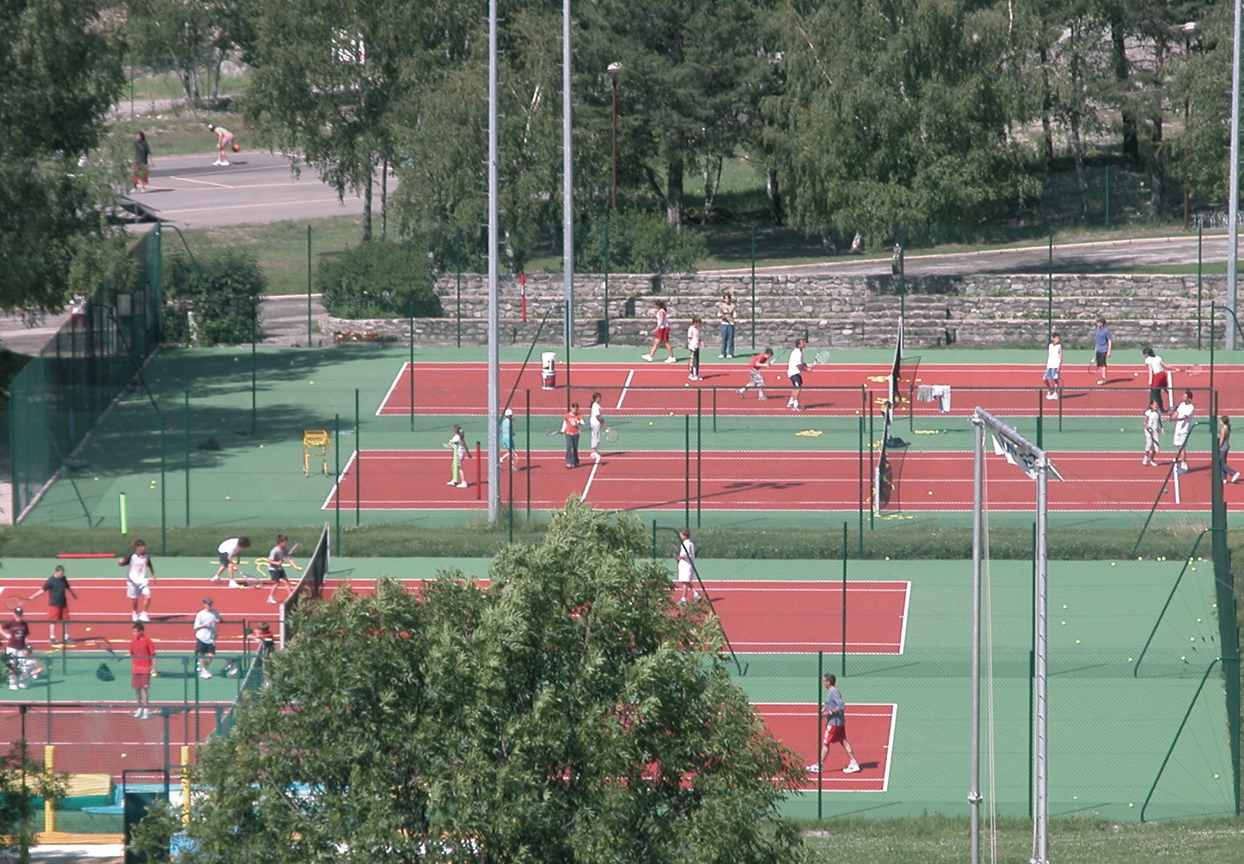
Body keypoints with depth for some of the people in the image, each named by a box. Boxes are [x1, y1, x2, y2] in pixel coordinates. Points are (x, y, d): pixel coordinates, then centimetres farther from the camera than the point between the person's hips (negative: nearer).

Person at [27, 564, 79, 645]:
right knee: (53, 621, -1)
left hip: (63, 604, 6)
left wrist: (74, 594, 38)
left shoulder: (63, 579, 5)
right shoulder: (51, 580, -14)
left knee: (66, 621, 11)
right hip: (54, 604, -6)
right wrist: (33, 596, -25)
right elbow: (43, 589, -16)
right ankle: (52, 638, 8)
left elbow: (68, 588, 23)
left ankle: (66, 637, 23)